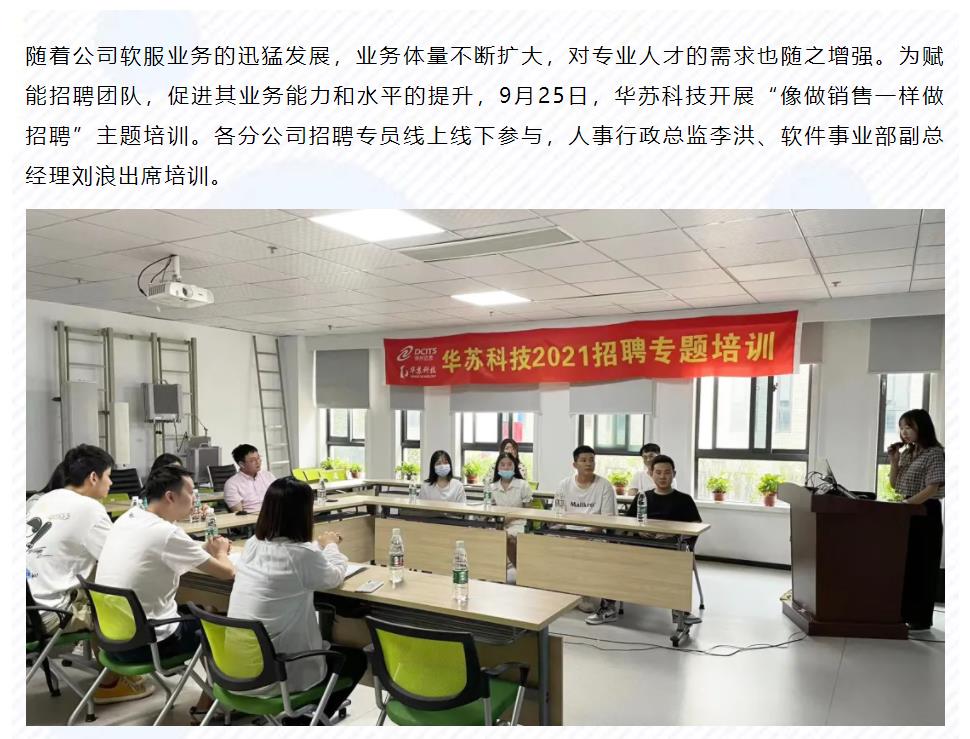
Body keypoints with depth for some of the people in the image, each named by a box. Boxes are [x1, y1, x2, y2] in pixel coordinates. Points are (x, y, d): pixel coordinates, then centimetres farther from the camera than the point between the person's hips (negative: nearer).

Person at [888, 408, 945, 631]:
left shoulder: (935, 453, -11)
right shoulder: (906, 453, 11)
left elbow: (932, 489, -19)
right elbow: (894, 485, 14)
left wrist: (906, 504, -26)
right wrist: (894, 461, 1)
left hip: (924, 514, -7)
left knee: (921, 565, -1)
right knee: (902, 563, 11)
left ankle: (921, 618, 9)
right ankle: (904, 612, 21)